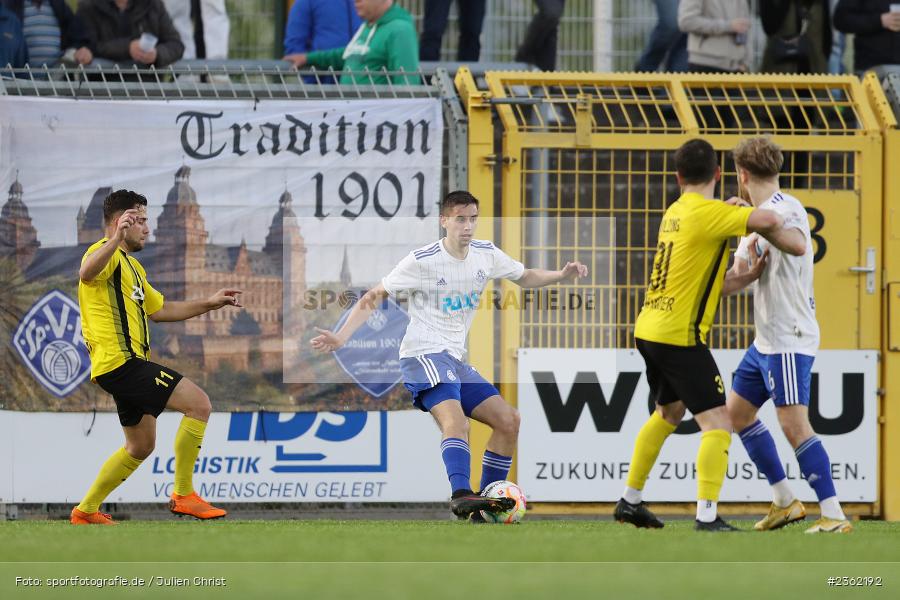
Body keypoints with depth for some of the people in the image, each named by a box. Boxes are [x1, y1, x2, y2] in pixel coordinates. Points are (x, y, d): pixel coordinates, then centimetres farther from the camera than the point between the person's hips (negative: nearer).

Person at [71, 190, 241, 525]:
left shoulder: (131, 266, 25)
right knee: (199, 404, -16)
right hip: (120, 360, -11)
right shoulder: (107, 254, -9)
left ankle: (86, 510, 25)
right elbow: (86, 273, -34)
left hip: (129, 363, 11)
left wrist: (209, 304, 29)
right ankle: (183, 494, -13)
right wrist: (117, 239, -48)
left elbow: (158, 310, 34)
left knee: (141, 447, 19)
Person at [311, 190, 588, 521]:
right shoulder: (423, 261, -11)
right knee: (455, 419, -32)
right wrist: (341, 337, -18)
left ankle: (489, 497, 10)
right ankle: (461, 495, -49)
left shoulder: (486, 254, 6)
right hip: (424, 354, -8)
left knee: (509, 420, 3)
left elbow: (525, 277, 23)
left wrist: (562, 274, 4)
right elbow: (374, 296, -6)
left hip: (455, 360, 8)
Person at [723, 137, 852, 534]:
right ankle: (784, 501, 23)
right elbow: (735, 280, 20)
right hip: (766, 339, 11)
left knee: (794, 424, -16)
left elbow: (798, 245, -39)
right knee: (737, 412, 18)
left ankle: (834, 515, -16)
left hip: (790, 340, -11)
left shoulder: (785, 208, -16)